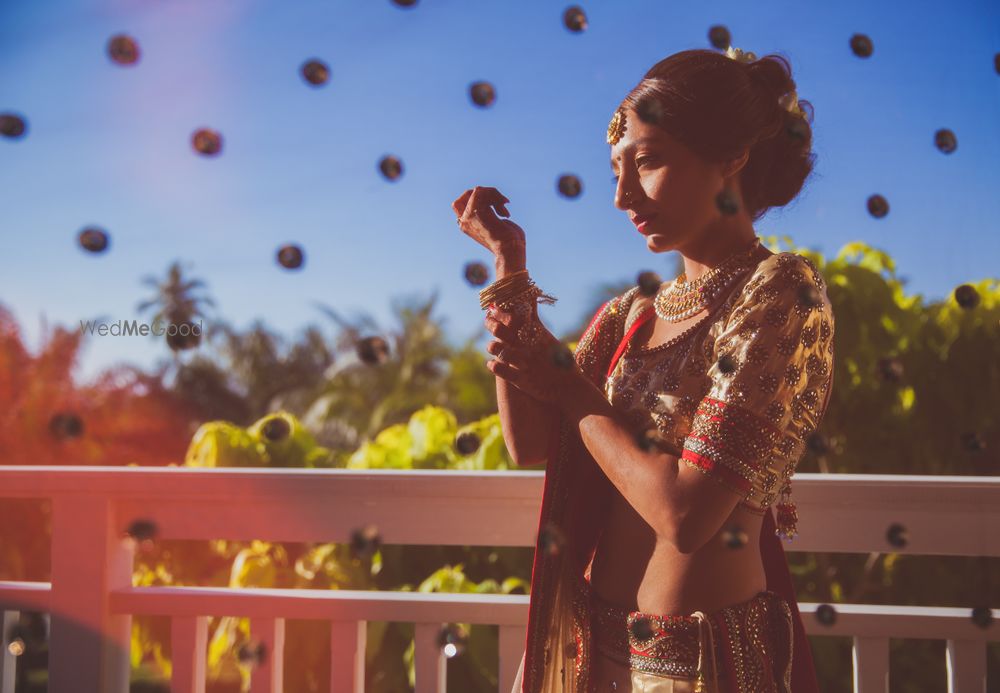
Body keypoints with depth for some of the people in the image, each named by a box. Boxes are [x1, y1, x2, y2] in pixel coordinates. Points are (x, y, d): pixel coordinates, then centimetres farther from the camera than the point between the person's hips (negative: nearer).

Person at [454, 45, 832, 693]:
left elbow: (686, 514, -24)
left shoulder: (782, 294, -16)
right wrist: (511, 267, -2)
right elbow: (529, 442, -3)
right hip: (595, 637, 6)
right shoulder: (636, 310, 5)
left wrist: (570, 390, -10)